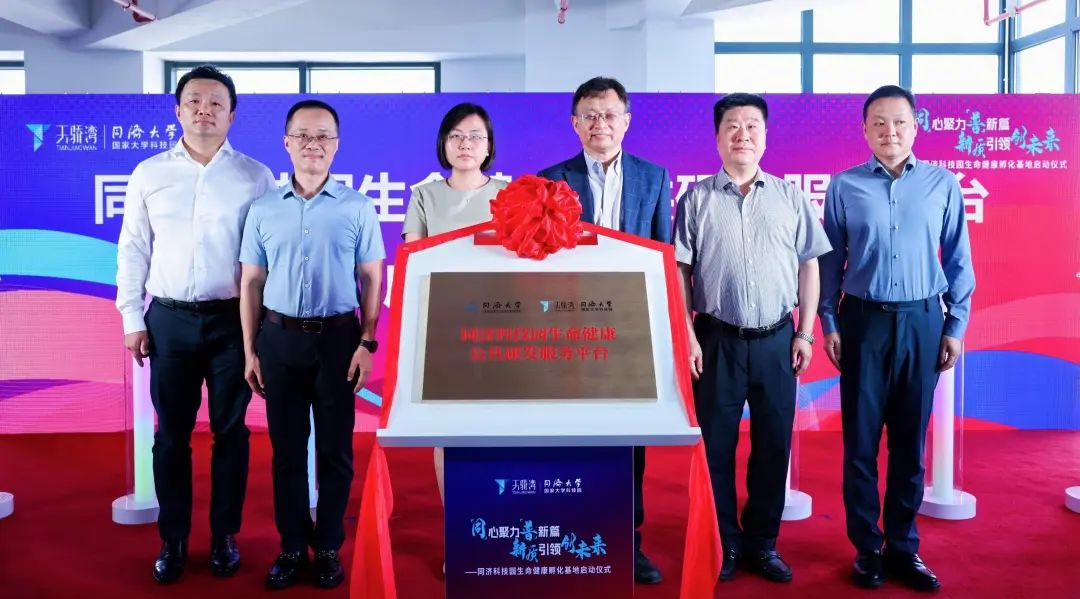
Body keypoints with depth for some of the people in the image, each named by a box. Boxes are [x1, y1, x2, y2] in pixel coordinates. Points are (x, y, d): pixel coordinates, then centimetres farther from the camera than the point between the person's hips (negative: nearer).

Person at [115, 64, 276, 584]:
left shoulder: (256, 177, 0)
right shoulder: (149, 174, 6)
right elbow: (133, 249, 8)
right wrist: (132, 318, 4)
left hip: (233, 320, -1)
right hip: (169, 320, 2)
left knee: (230, 432, 8)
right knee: (171, 434, 8)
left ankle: (225, 536, 21)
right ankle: (172, 539, 22)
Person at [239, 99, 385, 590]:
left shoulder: (358, 208, 1)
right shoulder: (263, 210, 6)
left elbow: (372, 280, 1)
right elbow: (251, 283, 8)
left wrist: (367, 343, -7)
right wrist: (250, 350, 4)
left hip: (338, 337, -1)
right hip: (279, 338, 2)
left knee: (335, 448, 6)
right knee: (286, 448, 9)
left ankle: (329, 546, 20)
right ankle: (292, 545, 22)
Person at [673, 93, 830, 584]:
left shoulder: (790, 197, 6)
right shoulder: (697, 199, 2)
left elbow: (809, 266, 7)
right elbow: (679, 270, 0)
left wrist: (805, 333, 2)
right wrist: (687, 335, -6)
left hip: (776, 340, 2)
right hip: (717, 340, -1)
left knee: (774, 445, 8)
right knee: (716, 444, 5)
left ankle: (762, 542, 24)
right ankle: (724, 543, 21)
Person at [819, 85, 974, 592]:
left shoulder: (943, 184, 3)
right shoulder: (844, 186, 1)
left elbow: (958, 260, 6)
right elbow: (831, 260, 4)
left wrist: (956, 325, 3)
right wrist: (828, 323, 0)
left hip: (922, 323, 1)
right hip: (863, 322, -1)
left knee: (910, 439, 9)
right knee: (861, 439, 4)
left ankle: (903, 545, 22)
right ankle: (867, 546, 18)